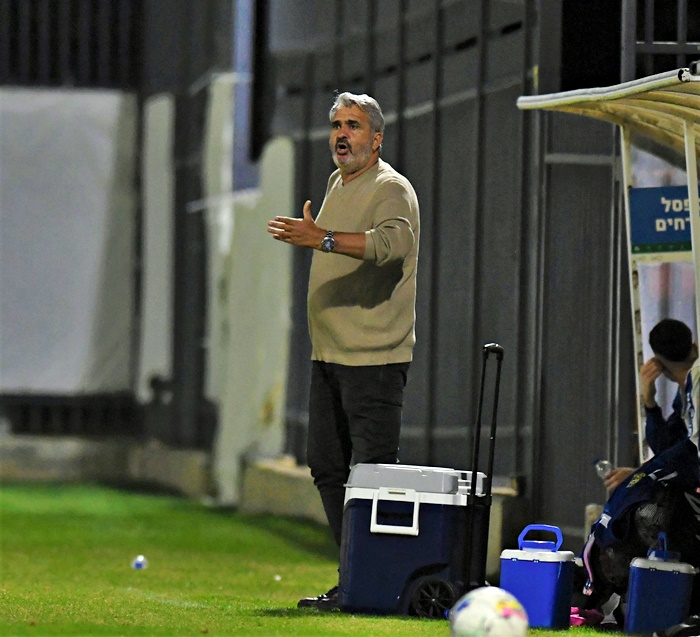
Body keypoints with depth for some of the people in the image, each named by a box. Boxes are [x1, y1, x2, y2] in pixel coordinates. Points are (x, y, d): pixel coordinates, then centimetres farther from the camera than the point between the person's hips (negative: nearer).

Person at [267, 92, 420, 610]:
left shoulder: (391, 189, -10)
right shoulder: (338, 184, 18)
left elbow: (391, 242, -31)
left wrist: (322, 238, -39)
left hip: (375, 358, -10)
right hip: (330, 354, 10)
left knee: (371, 474, -10)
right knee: (327, 466, 10)